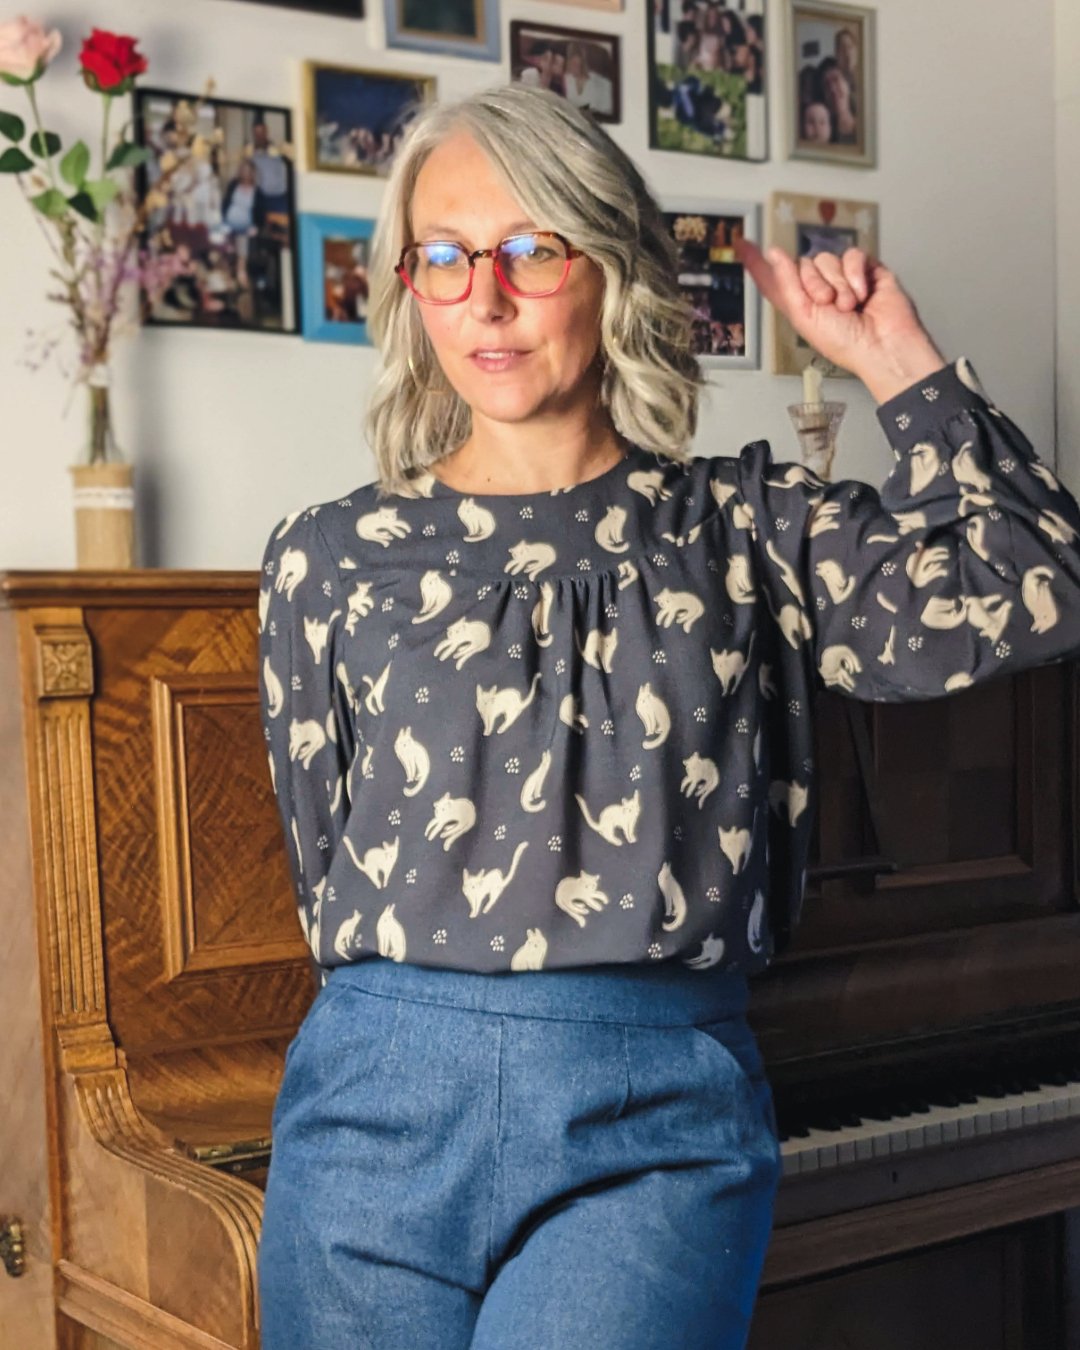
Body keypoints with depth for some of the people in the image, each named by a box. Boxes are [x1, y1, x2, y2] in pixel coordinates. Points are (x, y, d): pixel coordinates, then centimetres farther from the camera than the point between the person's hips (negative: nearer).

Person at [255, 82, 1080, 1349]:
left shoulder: (742, 526, 5)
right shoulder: (329, 556, 6)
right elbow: (328, 875, 12)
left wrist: (893, 359, -1)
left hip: (653, 1137, -1)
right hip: (384, 1111, 2)